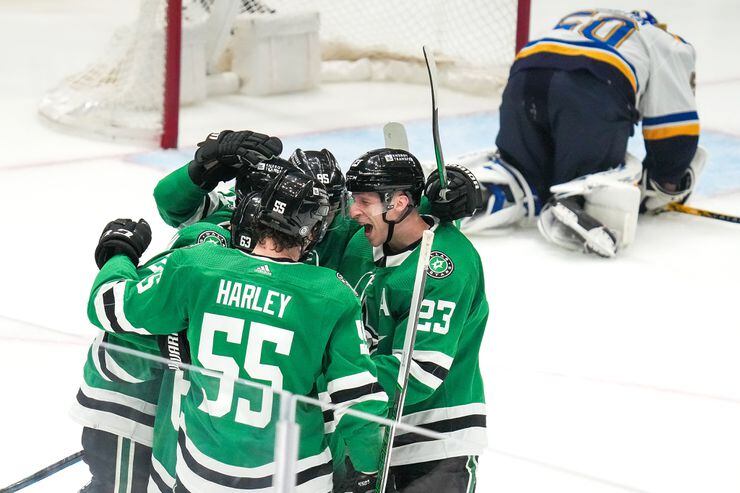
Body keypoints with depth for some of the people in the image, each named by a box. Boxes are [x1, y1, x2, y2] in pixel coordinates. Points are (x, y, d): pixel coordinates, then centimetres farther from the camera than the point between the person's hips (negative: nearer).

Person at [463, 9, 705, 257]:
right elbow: (675, 125, 22)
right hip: (596, 91, -5)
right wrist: (665, 185, 37)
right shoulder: (666, 43, 30)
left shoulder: (575, 18, 44)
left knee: (523, 170, 23)